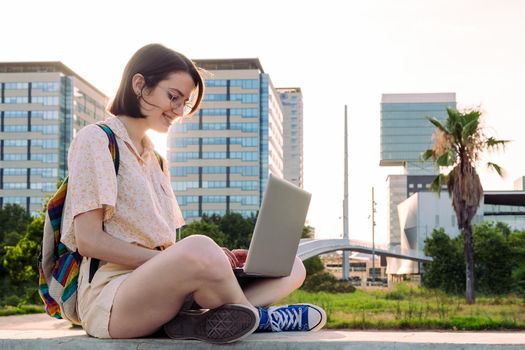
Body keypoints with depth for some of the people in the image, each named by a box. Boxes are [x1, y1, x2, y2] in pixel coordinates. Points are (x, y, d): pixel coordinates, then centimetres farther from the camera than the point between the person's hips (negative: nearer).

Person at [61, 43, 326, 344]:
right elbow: (89, 240, -11)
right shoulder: (95, 140, 0)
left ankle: (197, 318, -27)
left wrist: (219, 258, -1)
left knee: (292, 266, -2)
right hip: (110, 294, -8)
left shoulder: (155, 159, 24)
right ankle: (257, 316, -10)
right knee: (199, 249, -39)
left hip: (165, 290, 9)